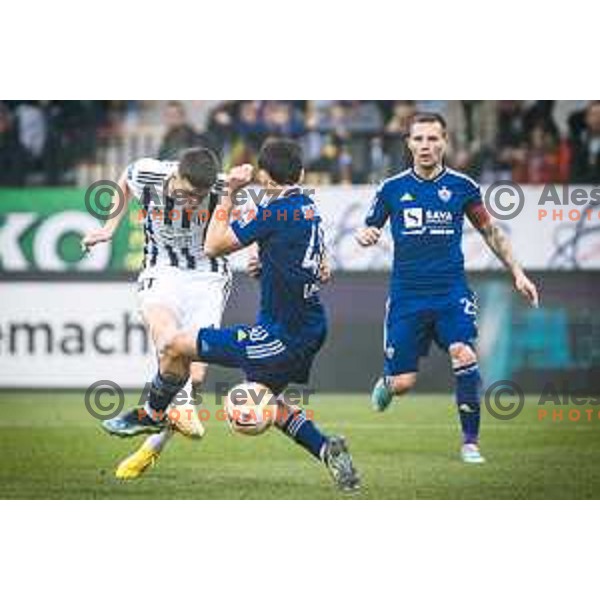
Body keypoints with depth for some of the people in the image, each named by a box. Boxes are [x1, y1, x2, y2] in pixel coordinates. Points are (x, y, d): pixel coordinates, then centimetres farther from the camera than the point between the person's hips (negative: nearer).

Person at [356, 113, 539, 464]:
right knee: (403, 383, -3)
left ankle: (471, 441, -8)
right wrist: (365, 235, -11)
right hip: (407, 295, 0)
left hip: (452, 293, 0)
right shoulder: (393, 188, 3)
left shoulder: (462, 186, 3)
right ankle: (386, 384, 36)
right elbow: (369, 229, 13)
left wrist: (517, 273, 9)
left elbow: (490, 231, 14)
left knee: (464, 356, -24)